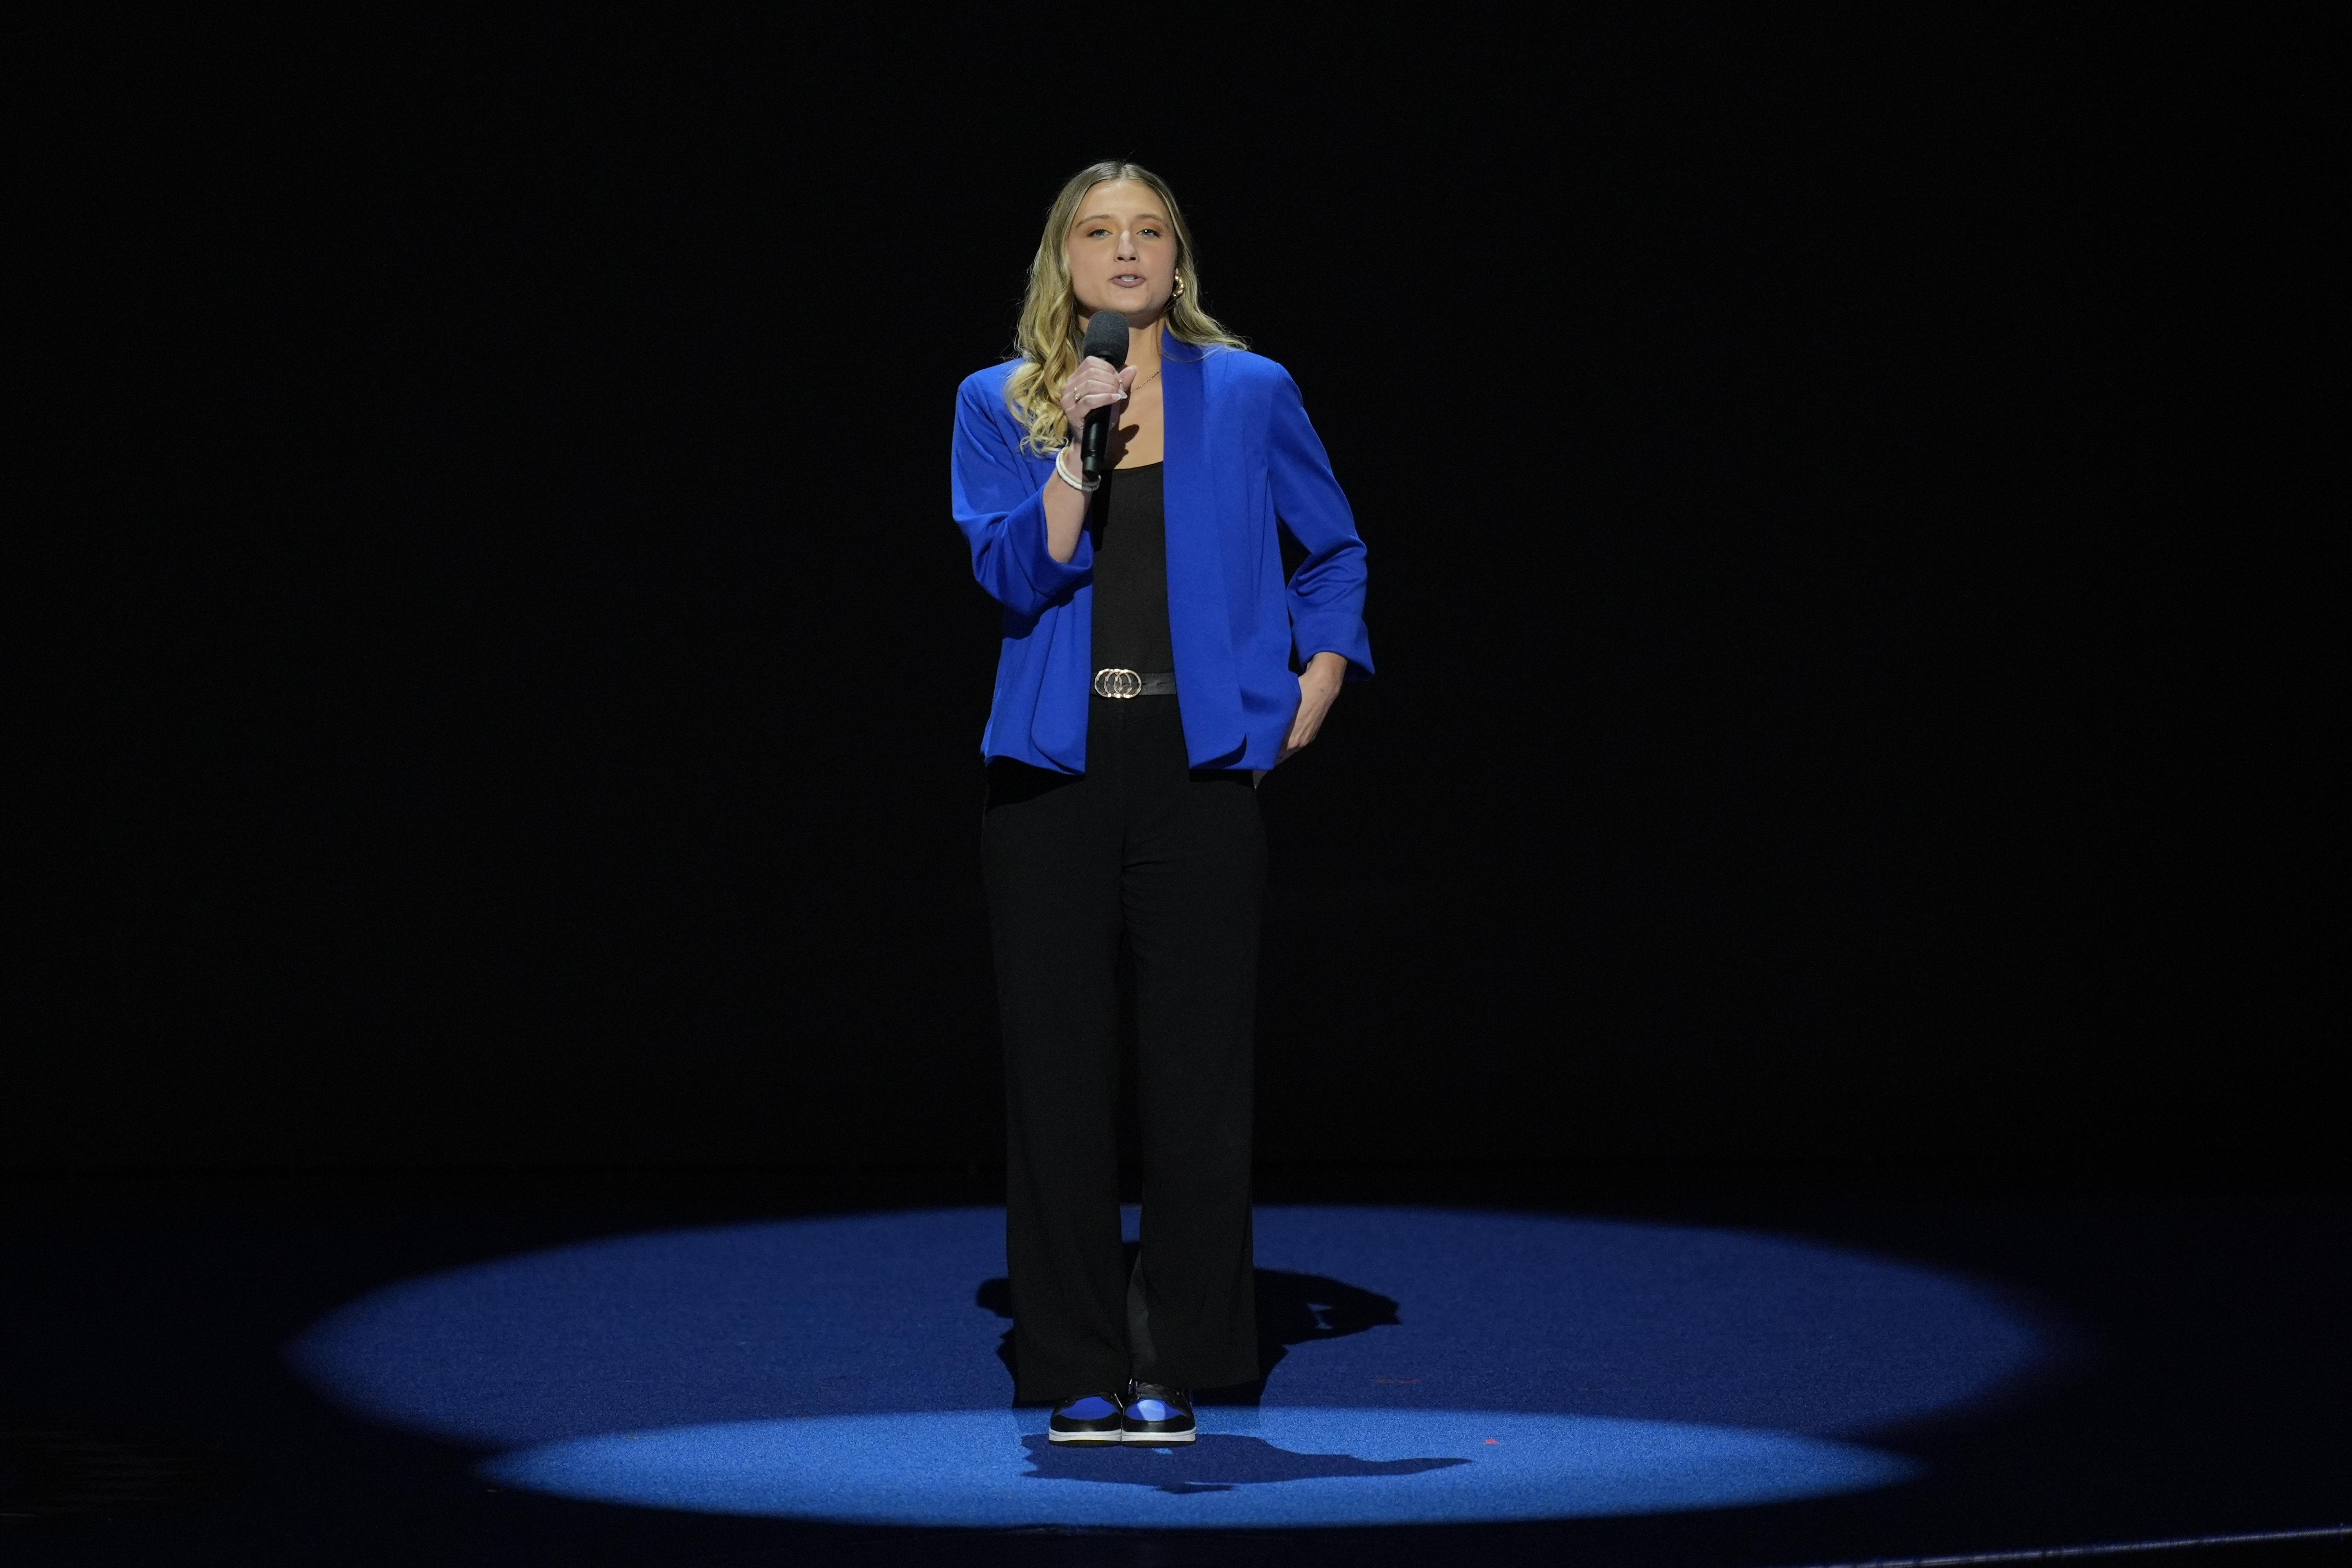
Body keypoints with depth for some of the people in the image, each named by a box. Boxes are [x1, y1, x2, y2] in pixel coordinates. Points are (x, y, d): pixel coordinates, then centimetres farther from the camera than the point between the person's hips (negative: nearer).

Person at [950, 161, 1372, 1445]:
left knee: (1196, 1069, -1)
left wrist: (1314, 692, 8)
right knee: (1059, 1063, 1)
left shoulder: (1248, 395, 6)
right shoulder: (1000, 405, 6)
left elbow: (1336, 552, 17)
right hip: (1055, 764, 1)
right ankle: (1079, 1372, 7)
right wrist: (1075, 445, -17)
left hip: (1200, 762, 0)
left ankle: (1178, 1366, 7)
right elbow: (1015, 572, -7)